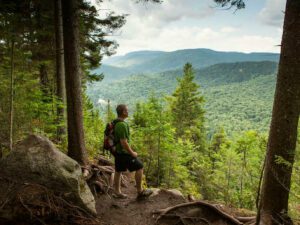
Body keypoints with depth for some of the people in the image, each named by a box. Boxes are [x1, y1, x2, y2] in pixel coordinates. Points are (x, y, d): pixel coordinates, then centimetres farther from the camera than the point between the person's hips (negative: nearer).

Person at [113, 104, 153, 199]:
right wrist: (132, 153, -14)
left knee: (118, 171, 16)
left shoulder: (115, 123, 5)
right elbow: (124, 143, -27)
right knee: (139, 167, 2)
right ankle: (140, 191, 11)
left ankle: (117, 192, 28)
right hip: (123, 152, -9)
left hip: (117, 151, 10)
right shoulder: (122, 125, -26)